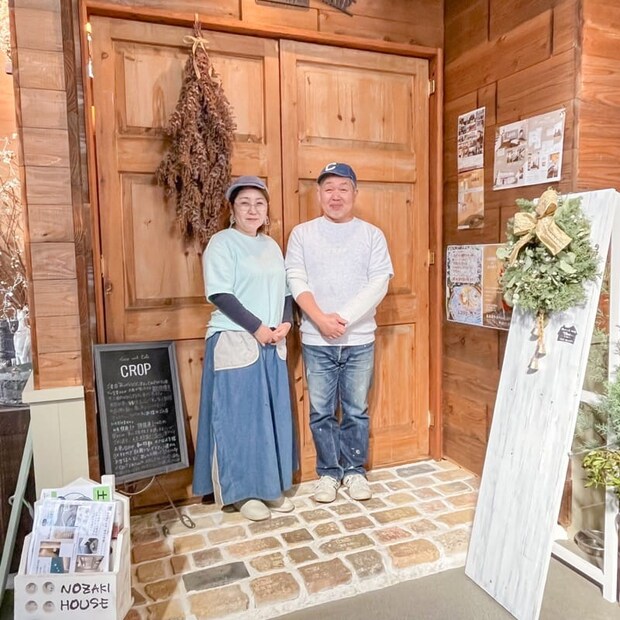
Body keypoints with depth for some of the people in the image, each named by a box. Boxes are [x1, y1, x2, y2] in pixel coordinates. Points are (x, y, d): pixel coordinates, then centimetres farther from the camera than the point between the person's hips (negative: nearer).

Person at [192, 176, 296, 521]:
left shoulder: (271, 246, 15)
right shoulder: (222, 243, -5)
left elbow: (285, 290, 15)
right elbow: (220, 294, -14)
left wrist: (286, 323, -3)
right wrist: (257, 327, -16)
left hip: (272, 344, 7)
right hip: (235, 343, -6)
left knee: (273, 415, 11)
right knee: (239, 417, 1)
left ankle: (270, 486, 26)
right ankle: (242, 492, 16)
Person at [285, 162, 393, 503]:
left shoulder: (372, 234, 4)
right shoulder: (302, 233, 4)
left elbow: (378, 283, -5)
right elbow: (296, 281, -4)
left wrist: (344, 319, -16)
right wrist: (321, 319, -18)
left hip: (359, 339, 0)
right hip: (316, 340, 0)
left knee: (356, 409, 9)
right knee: (321, 410, 7)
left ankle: (354, 470, 26)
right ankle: (328, 472, 24)